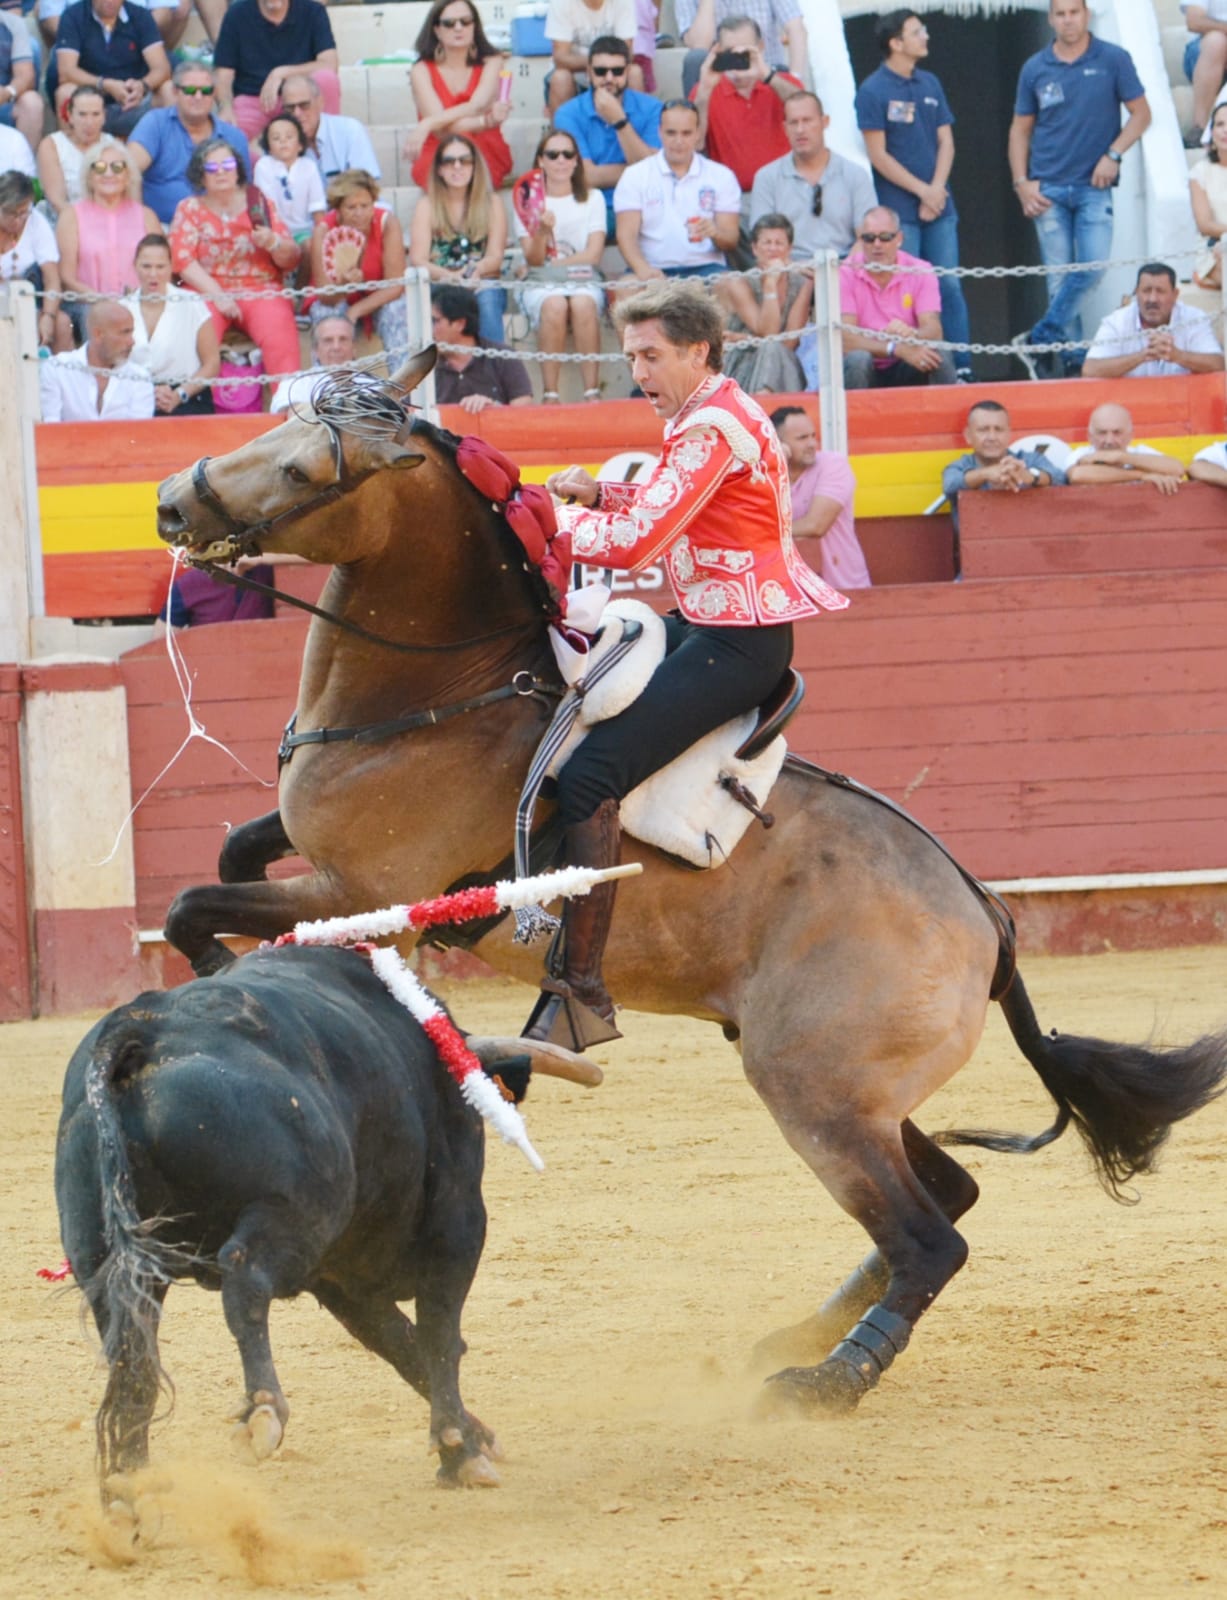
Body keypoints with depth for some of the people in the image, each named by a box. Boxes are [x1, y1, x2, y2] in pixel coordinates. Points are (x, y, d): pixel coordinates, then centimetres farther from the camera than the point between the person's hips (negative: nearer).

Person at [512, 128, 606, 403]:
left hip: (584, 280, 0)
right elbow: (533, 259, 0)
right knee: (554, 305, -36)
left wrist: (555, 264, -7)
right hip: (540, 285, 0)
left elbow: (593, 254, 2)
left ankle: (592, 392, -38)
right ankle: (550, 394, -37)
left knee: (583, 304, -36)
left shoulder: (592, 199, 12)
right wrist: (542, 231, -20)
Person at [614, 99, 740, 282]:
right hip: (654, 270, -1)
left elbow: (731, 241, 8)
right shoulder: (635, 176, 10)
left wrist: (715, 233, -18)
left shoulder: (721, 176, 13)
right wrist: (642, 268, -23)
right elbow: (626, 234, -1)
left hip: (704, 267, 1)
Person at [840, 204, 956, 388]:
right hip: (864, 373, -2)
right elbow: (846, 340, -19)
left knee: (939, 353, -26)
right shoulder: (845, 274, -9)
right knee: (857, 358, -34)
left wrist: (911, 335, -38)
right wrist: (896, 348, -30)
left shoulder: (920, 272, -3)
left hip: (906, 373, 2)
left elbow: (934, 332, -14)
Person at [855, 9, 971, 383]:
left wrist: (937, 190, -5)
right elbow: (878, 155, -8)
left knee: (949, 286, 2)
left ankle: (962, 367, 3)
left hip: (938, 205, 5)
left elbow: (945, 142, 10)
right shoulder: (873, 92, -6)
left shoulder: (929, 84, 11)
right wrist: (922, 191, -10)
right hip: (899, 209, -5)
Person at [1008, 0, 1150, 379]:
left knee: (1093, 266, -15)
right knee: (1059, 278, 0)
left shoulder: (1114, 60, 0)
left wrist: (1113, 155, -11)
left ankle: (1040, 340, -5)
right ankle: (1071, 358, 5)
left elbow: (1141, 114, 2)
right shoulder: (1035, 69, 6)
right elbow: (1020, 129, 12)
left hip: (1093, 186, -1)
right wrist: (1021, 183, 2)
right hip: (1048, 189, 1)